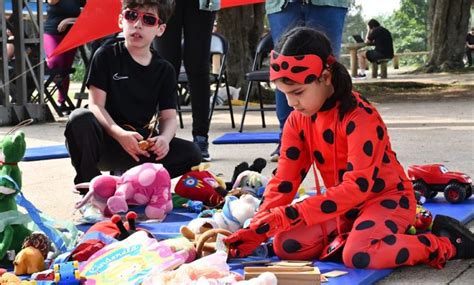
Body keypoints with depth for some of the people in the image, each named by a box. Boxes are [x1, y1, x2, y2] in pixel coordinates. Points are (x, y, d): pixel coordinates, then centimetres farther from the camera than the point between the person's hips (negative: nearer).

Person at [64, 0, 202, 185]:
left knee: (191, 153, -18)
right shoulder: (106, 56, -2)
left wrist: (164, 138, -24)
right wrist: (120, 134, -29)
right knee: (80, 118, -35)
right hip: (104, 140, -3)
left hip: (141, 146, 3)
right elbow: (96, 105, -10)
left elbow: (169, 116, 2)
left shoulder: (165, 70, 7)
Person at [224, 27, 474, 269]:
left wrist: (290, 214, -37)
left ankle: (445, 243, -14)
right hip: (343, 205, 7)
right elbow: (283, 181, -3)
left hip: (386, 197, -7)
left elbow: (357, 187, -32)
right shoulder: (298, 121, -3)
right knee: (284, 245, -12)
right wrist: (257, 230, -18)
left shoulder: (360, 117, -25)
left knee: (358, 255, -35)